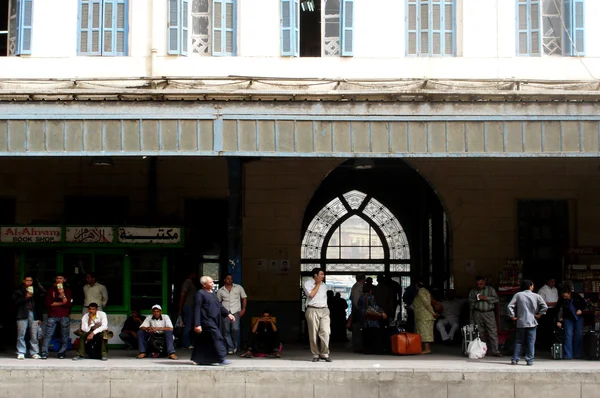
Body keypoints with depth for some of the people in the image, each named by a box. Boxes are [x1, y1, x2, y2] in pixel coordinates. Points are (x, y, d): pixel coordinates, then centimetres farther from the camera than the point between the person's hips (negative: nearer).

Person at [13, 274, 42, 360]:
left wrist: (39, 318, 12)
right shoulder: (19, 291, 10)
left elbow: (39, 305, 16)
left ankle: (34, 353, 5)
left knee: (34, 336, 0)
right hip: (22, 314, -2)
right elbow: (16, 301, -4)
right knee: (21, 335, -3)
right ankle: (21, 353, 2)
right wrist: (25, 297, -16)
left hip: (33, 315, 2)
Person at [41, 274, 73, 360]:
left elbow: (68, 304, -3)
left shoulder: (67, 290, 10)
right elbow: (48, 303, 1)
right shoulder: (51, 290, 12)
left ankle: (62, 353, 5)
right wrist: (61, 303, -4)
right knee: (48, 334, -9)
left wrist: (63, 294, -15)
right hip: (52, 316, 0)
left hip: (64, 316, 0)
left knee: (64, 335, -1)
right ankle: (44, 353, -12)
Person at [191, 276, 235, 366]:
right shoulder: (200, 294, -10)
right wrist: (197, 325, -17)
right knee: (217, 338, -13)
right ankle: (221, 359, -11)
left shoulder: (212, 293, 17)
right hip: (207, 321, -9)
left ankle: (197, 359, 20)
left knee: (204, 341, 12)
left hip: (214, 321, 9)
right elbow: (197, 310, -13)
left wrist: (228, 314, 8)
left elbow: (219, 305, 22)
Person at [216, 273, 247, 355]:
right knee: (226, 331, -2)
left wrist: (243, 309, 2)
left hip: (235, 311, -2)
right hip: (225, 312, 2)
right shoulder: (220, 291, 10)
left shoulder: (238, 288, 7)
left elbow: (244, 298, 10)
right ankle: (230, 348, 8)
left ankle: (235, 346, 4)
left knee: (235, 329, -17)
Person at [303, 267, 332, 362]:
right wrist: (318, 284, -3)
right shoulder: (307, 283, 3)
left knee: (325, 332, -10)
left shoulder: (324, 285, 19)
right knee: (313, 334, -2)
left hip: (324, 310, 4)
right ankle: (315, 355, 4)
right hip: (313, 310, -4)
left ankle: (325, 354, -3)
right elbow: (311, 294, -13)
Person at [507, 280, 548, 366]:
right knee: (531, 342, 3)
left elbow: (509, 306, -6)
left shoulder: (518, 295, 0)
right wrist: (539, 315, 3)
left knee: (519, 341, 10)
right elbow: (545, 307, -7)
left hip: (521, 322, 2)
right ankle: (529, 360, 2)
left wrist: (512, 316, 2)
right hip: (532, 322, -1)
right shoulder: (536, 296, -2)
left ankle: (515, 359, 7)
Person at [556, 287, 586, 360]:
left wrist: (581, 310, -15)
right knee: (568, 335, -10)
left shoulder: (576, 296, -15)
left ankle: (577, 355, 17)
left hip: (579, 318, 1)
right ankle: (568, 356, -10)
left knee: (579, 335, 4)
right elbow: (557, 310, -13)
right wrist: (558, 321, -17)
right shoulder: (561, 299, -17)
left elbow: (584, 303, 2)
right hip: (568, 319, -1)